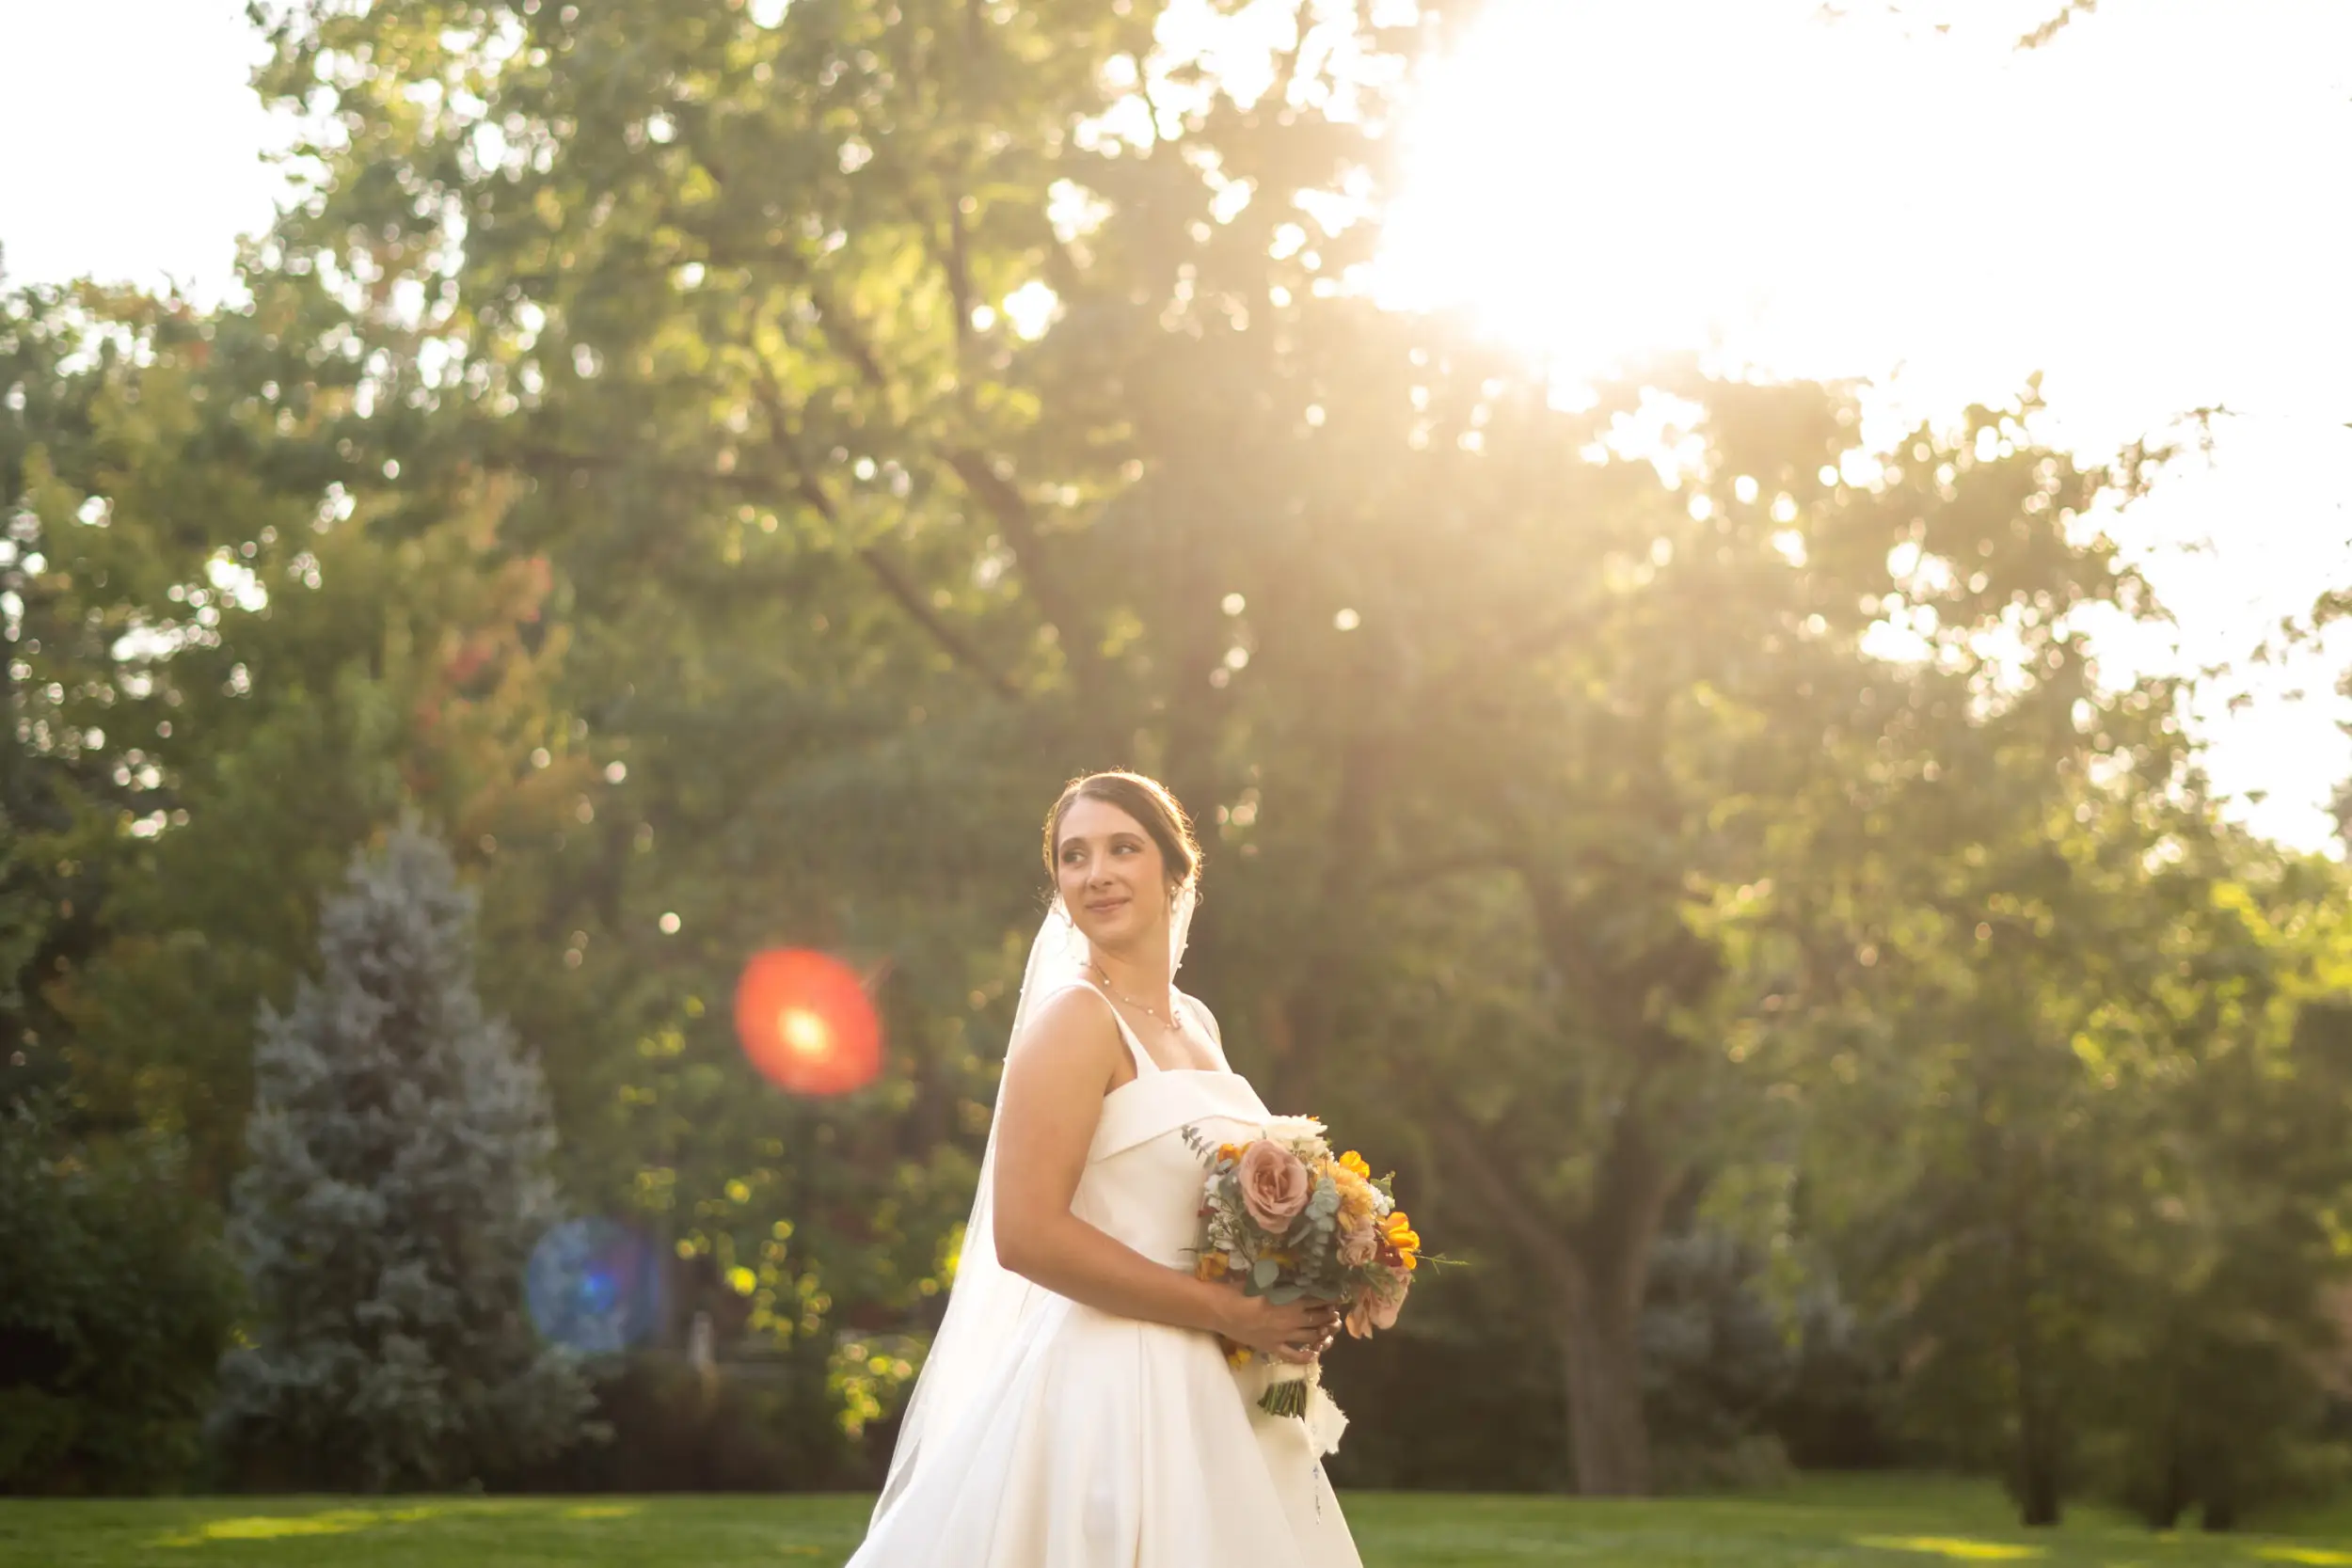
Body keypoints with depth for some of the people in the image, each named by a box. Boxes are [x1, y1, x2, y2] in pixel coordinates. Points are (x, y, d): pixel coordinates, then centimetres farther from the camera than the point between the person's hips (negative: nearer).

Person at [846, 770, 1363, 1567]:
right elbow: (1026, 1234, -20)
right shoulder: (1077, 1017, -10)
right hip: (1110, 1390, -8)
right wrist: (1228, 1312, -17)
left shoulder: (1195, 1025, 13)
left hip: (1213, 1401, 8)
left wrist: (1289, 1307, 4)